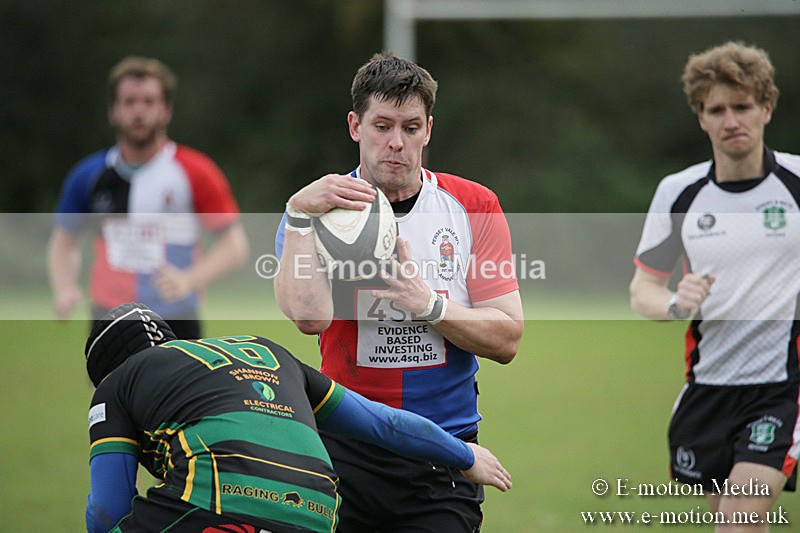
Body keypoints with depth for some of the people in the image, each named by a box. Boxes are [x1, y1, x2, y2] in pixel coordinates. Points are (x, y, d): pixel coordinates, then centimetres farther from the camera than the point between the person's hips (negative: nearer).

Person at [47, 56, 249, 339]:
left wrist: (189, 280, -21)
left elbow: (235, 244, -5)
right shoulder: (89, 176, 2)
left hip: (177, 321, -1)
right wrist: (64, 289, -5)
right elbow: (64, 242, 15)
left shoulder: (195, 173, -6)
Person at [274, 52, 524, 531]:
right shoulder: (322, 203, 1)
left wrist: (427, 302, -15)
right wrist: (300, 214, -25)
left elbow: (506, 339, -2)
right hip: (343, 450, 0)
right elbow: (309, 316, -19)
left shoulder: (474, 207, 4)